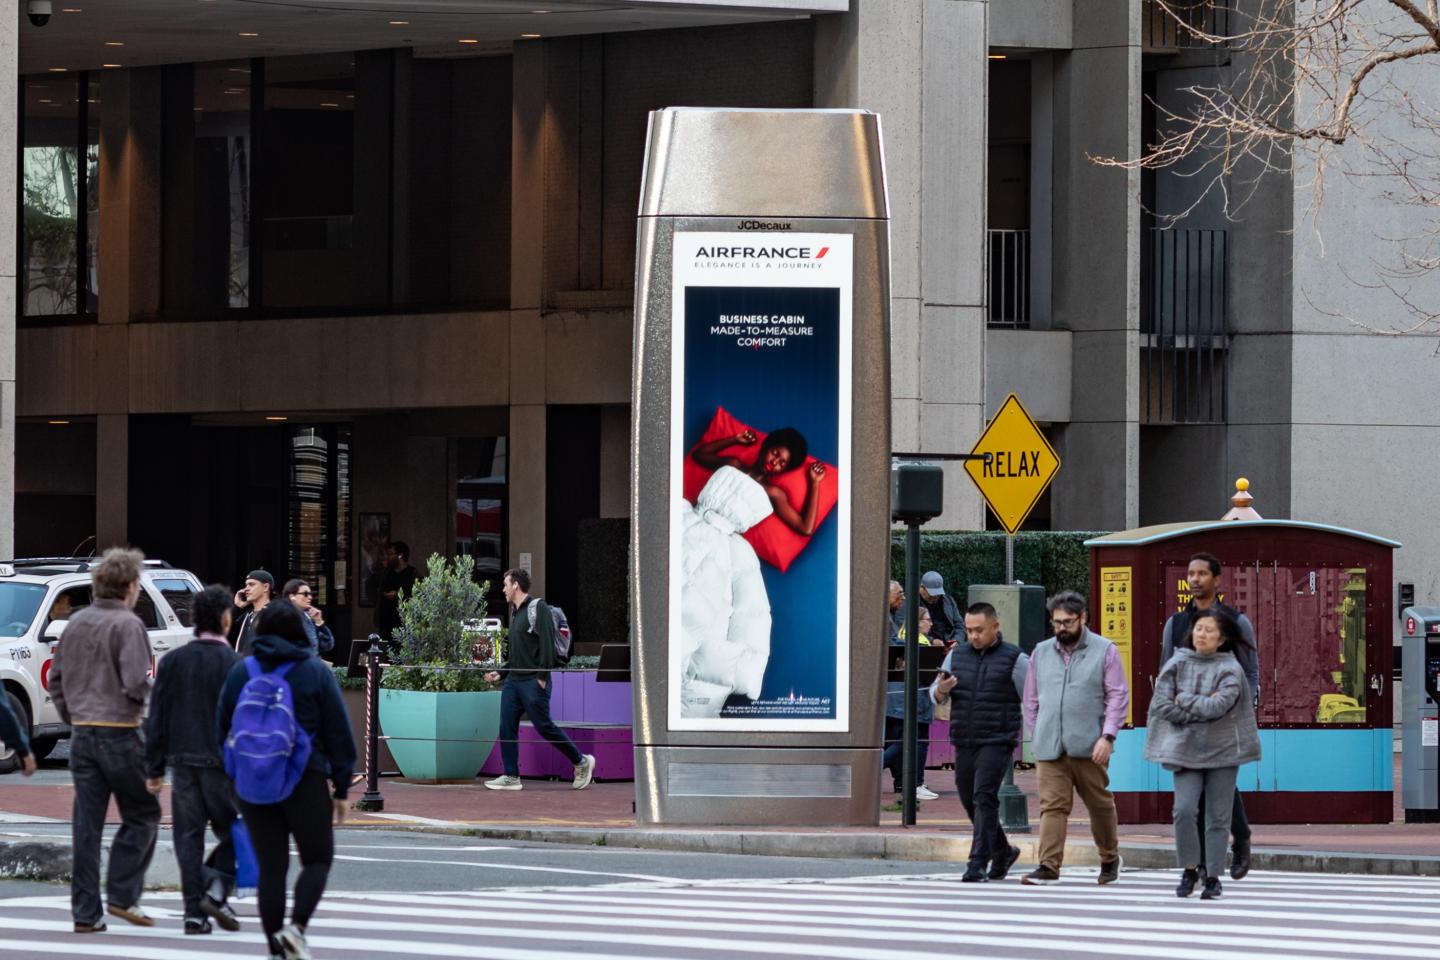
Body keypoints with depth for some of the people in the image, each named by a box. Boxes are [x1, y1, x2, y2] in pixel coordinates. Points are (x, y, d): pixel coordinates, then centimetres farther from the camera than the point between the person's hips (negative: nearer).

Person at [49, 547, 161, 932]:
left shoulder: (77, 623, 10)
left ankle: (85, 912, 6)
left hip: (82, 734, 6)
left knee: (86, 824, 6)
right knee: (142, 815, 7)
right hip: (119, 734, -6)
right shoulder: (128, 625, -12)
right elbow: (135, 682, -21)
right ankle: (122, 895, -1)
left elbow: (56, 679, 15)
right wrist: (149, 698, 0)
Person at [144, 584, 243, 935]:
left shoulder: (172, 661, 5)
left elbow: (157, 718, 6)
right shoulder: (235, 665, -7)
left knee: (188, 837, 6)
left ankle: (194, 911, 2)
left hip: (182, 761, 3)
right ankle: (217, 889, -9)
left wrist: (155, 768, 10)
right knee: (232, 831, 10)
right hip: (222, 761, -3)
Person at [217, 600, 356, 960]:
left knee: (270, 866, 7)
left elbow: (222, 728, 8)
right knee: (317, 859, 8)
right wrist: (341, 788, 4)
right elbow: (339, 733, -2)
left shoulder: (241, 671, 5)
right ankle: (297, 926, -14)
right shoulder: (317, 672, -2)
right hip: (306, 781, -3)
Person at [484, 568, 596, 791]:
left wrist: (542, 677, -21)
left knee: (544, 726, -6)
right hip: (513, 680, 9)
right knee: (507, 727, 0)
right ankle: (511, 777, 3)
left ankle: (581, 762, 8)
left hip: (533, 681, -9)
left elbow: (547, 644, -16)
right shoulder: (515, 613, 19)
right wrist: (500, 673, 17)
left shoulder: (538, 608, -8)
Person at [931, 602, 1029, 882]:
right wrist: (941, 689, -11)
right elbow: (935, 695, 13)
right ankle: (1003, 852, 33)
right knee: (970, 802, 12)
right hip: (964, 743, 6)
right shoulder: (957, 655, 11)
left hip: (997, 743, -6)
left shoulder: (1015, 660, -2)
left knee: (984, 799, -16)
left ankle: (978, 864, -17)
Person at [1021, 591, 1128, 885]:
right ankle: (1049, 866, -14)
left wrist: (1107, 736, -12)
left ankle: (1110, 859, 28)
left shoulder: (1105, 651, 1)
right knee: (1053, 806, -8)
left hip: (1088, 747, -2)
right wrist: (1036, 737, 12)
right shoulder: (1041, 653, 13)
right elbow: (1032, 700, 19)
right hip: (1050, 748, 2)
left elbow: (1118, 696, -2)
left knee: (1100, 804, 10)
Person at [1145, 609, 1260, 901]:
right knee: (1184, 810, -13)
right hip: (1185, 750, 1)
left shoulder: (1230, 669, -1)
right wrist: (1200, 709, -9)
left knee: (1218, 816, 0)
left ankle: (1212, 876, 8)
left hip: (1222, 750, -1)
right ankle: (1190, 868, 3)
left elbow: (1219, 705, -16)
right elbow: (1161, 706, -3)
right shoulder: (1177, 665, 5)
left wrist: (1185, 700, -6)